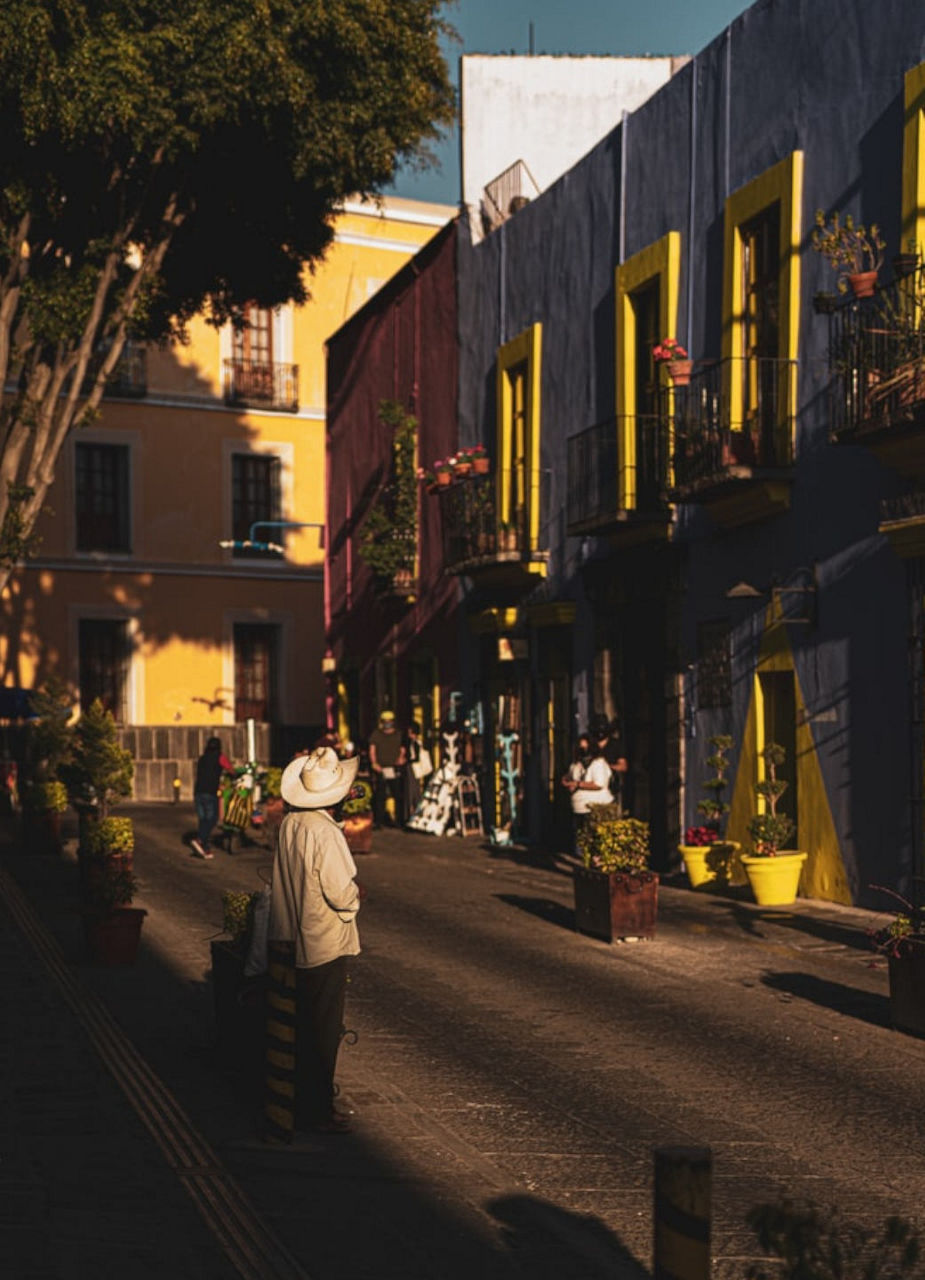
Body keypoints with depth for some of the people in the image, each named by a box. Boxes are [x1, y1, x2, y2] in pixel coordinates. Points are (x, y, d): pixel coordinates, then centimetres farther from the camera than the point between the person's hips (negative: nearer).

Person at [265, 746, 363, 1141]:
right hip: (324, 944, -7)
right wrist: (355, 894, 0)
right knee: (323, 1029, 6)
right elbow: (342, 894, -22)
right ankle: (316, 1111, 16)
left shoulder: (290, 823, 1)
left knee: (293, 1026, 17)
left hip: (288, 940, 7)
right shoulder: (324, 832, -23)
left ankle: (289, 1100, 27)